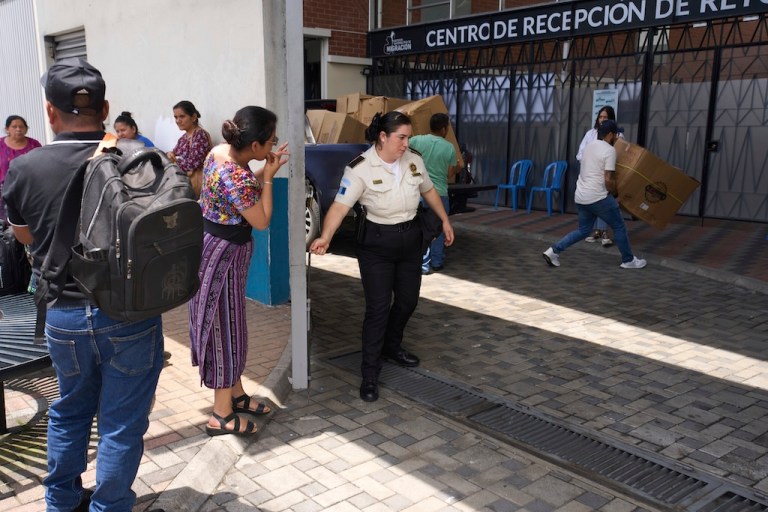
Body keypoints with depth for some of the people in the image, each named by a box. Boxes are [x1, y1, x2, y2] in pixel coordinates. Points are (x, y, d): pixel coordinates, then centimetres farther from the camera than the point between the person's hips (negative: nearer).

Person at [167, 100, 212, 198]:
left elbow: (192, 163, -19)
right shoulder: (184, 137, 14)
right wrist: (170, 155, -6)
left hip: (193, 182, -7)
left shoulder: (200, 135, -10)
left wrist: (172, 161, -9)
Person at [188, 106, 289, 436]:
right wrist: (268, 177, -12)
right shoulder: (236, 176, -28)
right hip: (222, 254, -10)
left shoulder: (222, 152, 1)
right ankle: (221, 415, 12)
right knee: (224, 327, 0)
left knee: (229, 324, 18)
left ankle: (236, 394, 32)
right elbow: (262, 221, -19)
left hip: (217, 247, 10)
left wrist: (264, 171, 6)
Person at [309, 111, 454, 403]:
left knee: (408, 300, 16)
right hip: (377, 242, -6)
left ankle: (391, 347, 42)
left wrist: (445, 221, 19)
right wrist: (326, 236, -40)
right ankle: (370, 375, 4)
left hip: (410, 238, 6)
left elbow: (429, 191, 15)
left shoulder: (414, 160, -1)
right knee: (378, 308, -7)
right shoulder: (360, 168, -18)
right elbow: (340, 205, -25)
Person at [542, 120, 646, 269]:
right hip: (598, 198, -8)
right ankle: (628, 260, 20)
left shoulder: (589, 146, 13)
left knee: (583, 230, 17)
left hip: (581, 197, 8)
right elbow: (608, 179, -18)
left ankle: (554, 251, 5)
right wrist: (614, 192, 1)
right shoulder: (609, 151, -13)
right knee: (619, 227, 9)